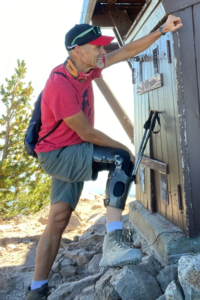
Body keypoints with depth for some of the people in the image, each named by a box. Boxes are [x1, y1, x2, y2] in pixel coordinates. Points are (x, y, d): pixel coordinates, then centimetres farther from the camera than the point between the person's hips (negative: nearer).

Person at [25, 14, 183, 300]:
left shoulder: (85, 68, 3)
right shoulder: (60, 85, -23)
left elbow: (127, 51, 8)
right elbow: (86, 132, -20)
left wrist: (162, 30, 5)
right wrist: (123, 148, -9)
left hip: (72, 154, 8)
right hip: (58, 153, -8)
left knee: (58, 220, 8)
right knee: (121, 159, -24)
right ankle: (112, 243, -26)